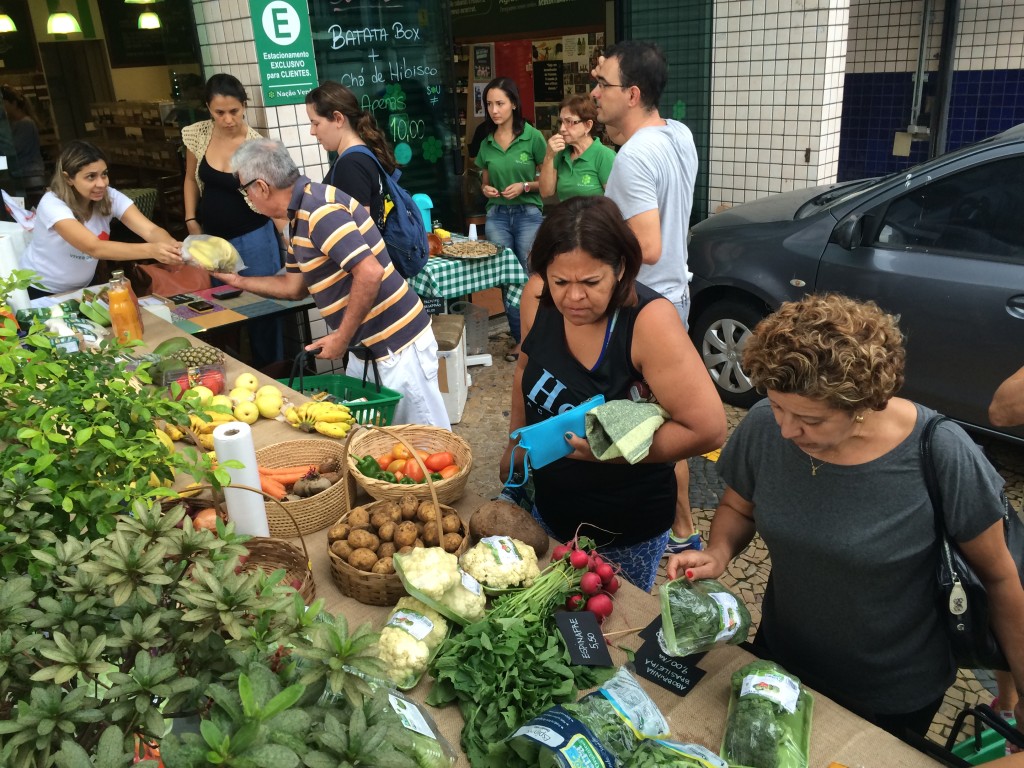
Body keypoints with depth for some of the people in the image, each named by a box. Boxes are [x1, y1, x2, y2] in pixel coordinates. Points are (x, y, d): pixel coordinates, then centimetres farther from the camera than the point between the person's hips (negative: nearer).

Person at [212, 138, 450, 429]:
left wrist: (342, 338, -19)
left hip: (397, 345, -10)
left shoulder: (320, 210, -19)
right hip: (365, 348, 10)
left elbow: (370, 274, -28)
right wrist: (238, 280, 24)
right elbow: (294, 286, 23)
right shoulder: (300, 217, 12)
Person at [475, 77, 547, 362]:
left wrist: (525, 186, -17)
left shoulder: (532, 137, -6)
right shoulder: (487, 143, 6)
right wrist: (485, 189, -4)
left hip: (529, 214, -4)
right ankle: (520, 338, 21)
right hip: (497, 215, 4)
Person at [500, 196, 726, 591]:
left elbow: (708, 429, -28)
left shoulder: (649, 321, -28)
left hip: (625, 531, -4)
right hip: (548, 507, 5)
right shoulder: (538, 297, -14)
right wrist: (516, 443, 12)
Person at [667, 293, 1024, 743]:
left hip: (897, 698, -2)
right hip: (779, 663, 3)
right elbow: (737, 508, 0)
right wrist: (718, 554, -21)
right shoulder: (763, 427, -20)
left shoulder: (944, 459, -28)